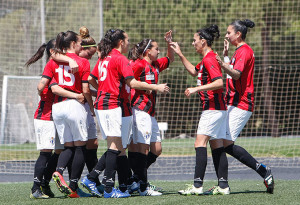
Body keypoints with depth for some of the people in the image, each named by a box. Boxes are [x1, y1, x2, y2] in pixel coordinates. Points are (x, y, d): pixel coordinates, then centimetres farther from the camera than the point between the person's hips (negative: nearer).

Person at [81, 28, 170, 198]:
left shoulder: (104, 58, 16)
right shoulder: (120, 59, -8)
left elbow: (91, 79, 20)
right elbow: (133, 83, -13)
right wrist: (156, 87, -7)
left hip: (101, 103, 9)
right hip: (112, 104, -9)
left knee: (116, 147, 12)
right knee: (115, 146, -8)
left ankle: (91, 178, 9)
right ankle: (109, 189, -11)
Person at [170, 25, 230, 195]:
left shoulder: (210, 59, -15)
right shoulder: (207, 59, 17)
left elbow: (219, 82, -26)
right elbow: (194, 71, 35)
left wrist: (197, 89, -24)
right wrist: (180, 55, 30)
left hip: (213, 108, -10)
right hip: (217, 109, 10)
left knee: (200, 143, -13)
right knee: (217, 146, 9)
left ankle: (198, 185, -18)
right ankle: (223, 185, 8)